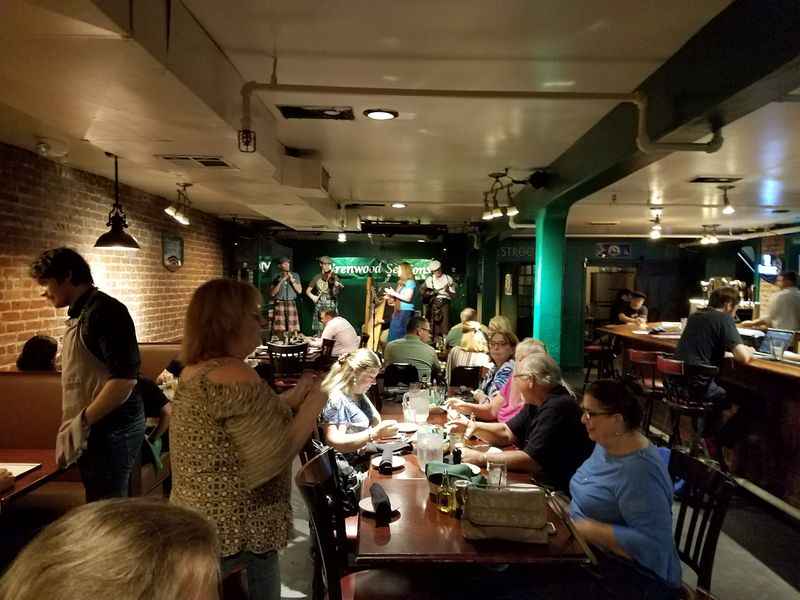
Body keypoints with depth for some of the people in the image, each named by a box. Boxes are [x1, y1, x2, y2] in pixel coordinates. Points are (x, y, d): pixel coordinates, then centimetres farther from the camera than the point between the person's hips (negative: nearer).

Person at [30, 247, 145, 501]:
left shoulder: (105, 311, -15)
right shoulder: (80, 314, 14)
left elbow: (124, 380, -22)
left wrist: (81, 422, -17)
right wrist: (74, 425, 15)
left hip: (111, 429, -9)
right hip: (96, 429, 9)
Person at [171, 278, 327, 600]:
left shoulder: (194, 371, 6)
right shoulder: (235, 376, -25)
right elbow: (274, 457, -23)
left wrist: (290, 398, 9)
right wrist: (312, 405, -12)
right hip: (236, 531, -9)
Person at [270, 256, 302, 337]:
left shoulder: (295, 275, 10)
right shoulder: (276, 277, 6)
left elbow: (299, 290, 3)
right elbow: (272, 293, -1)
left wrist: (292, 280, -6)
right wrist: (281, 281, -8)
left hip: (291, 304, 1)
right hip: (279, 304, -1)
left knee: (293, 329, -5)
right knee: (278, 330, -8)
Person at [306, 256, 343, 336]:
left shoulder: (334, 277, 2)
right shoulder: (317, 277, 10)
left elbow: (335, 294, -9)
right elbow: (308, 291, 14)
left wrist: (336, 286, -29)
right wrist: (312, 296, -6)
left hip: (331, 306, -2)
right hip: (319, 306, 2)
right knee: (319, 330, 0)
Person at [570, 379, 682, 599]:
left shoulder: (640, 471, -25)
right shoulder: (606, 444, 3)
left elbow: (653, 545, -28)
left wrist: (586, 528, -27)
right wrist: (566, 507, 1)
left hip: (634, 578, -8)